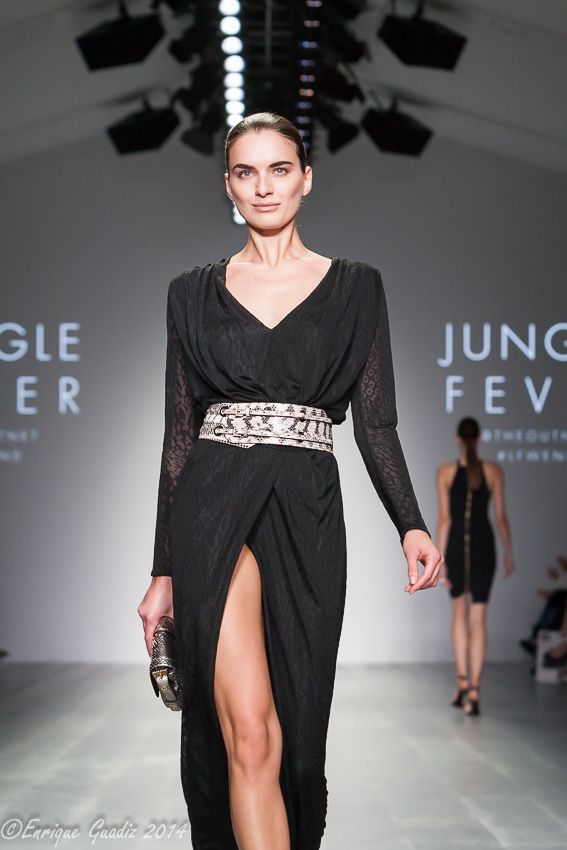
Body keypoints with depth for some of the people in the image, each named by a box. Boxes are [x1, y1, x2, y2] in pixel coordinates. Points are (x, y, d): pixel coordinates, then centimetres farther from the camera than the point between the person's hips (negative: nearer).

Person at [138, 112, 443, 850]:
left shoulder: (355, 288, 10)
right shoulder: (194, 293, 10)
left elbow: (375, 423, 7)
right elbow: (179, 433, 10)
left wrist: (411, 524, -9)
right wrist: (164, 570, 8)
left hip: (307, 517, 1)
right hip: (215, 510, -1)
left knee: (297, 727, 4)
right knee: (248, 733, -14)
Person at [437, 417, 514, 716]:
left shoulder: (445, 472, -3)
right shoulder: (493, 470, -2)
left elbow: (444, 518, -5)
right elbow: (501, 516, 0)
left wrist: (440, 559, -4)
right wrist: (509, 553, 10)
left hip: (455, 545, 0)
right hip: (483, 545, 0)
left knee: (460, 612, 19)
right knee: (478, 618, 3)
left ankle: (462, 682, 9)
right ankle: (474, 692, -3)